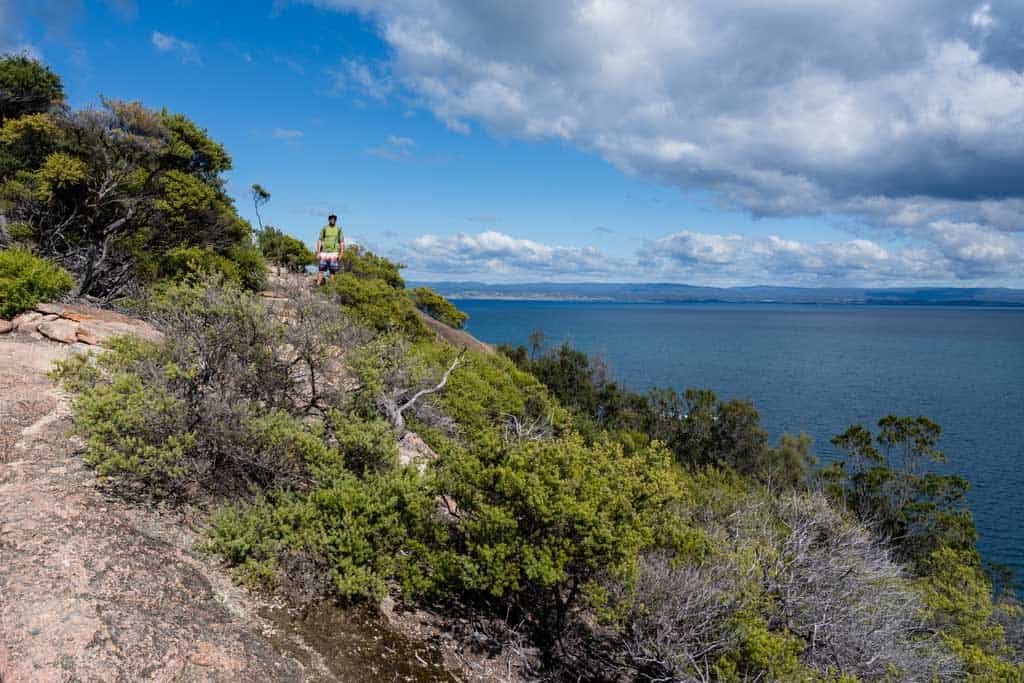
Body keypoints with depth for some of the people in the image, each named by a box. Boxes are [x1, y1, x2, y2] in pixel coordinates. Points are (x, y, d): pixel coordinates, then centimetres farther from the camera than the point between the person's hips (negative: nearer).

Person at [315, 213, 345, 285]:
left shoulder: (339, 229, 7)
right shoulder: (324, 229, 7)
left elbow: (342, 242, 4)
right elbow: (319, 241, 5)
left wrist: (341, 253, -7)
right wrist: (318, 252, -4)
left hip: (334, 253, 0)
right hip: (324, 252, 0)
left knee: (333, 271, -1)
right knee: (320, 270, -3)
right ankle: (318, 285, -3)